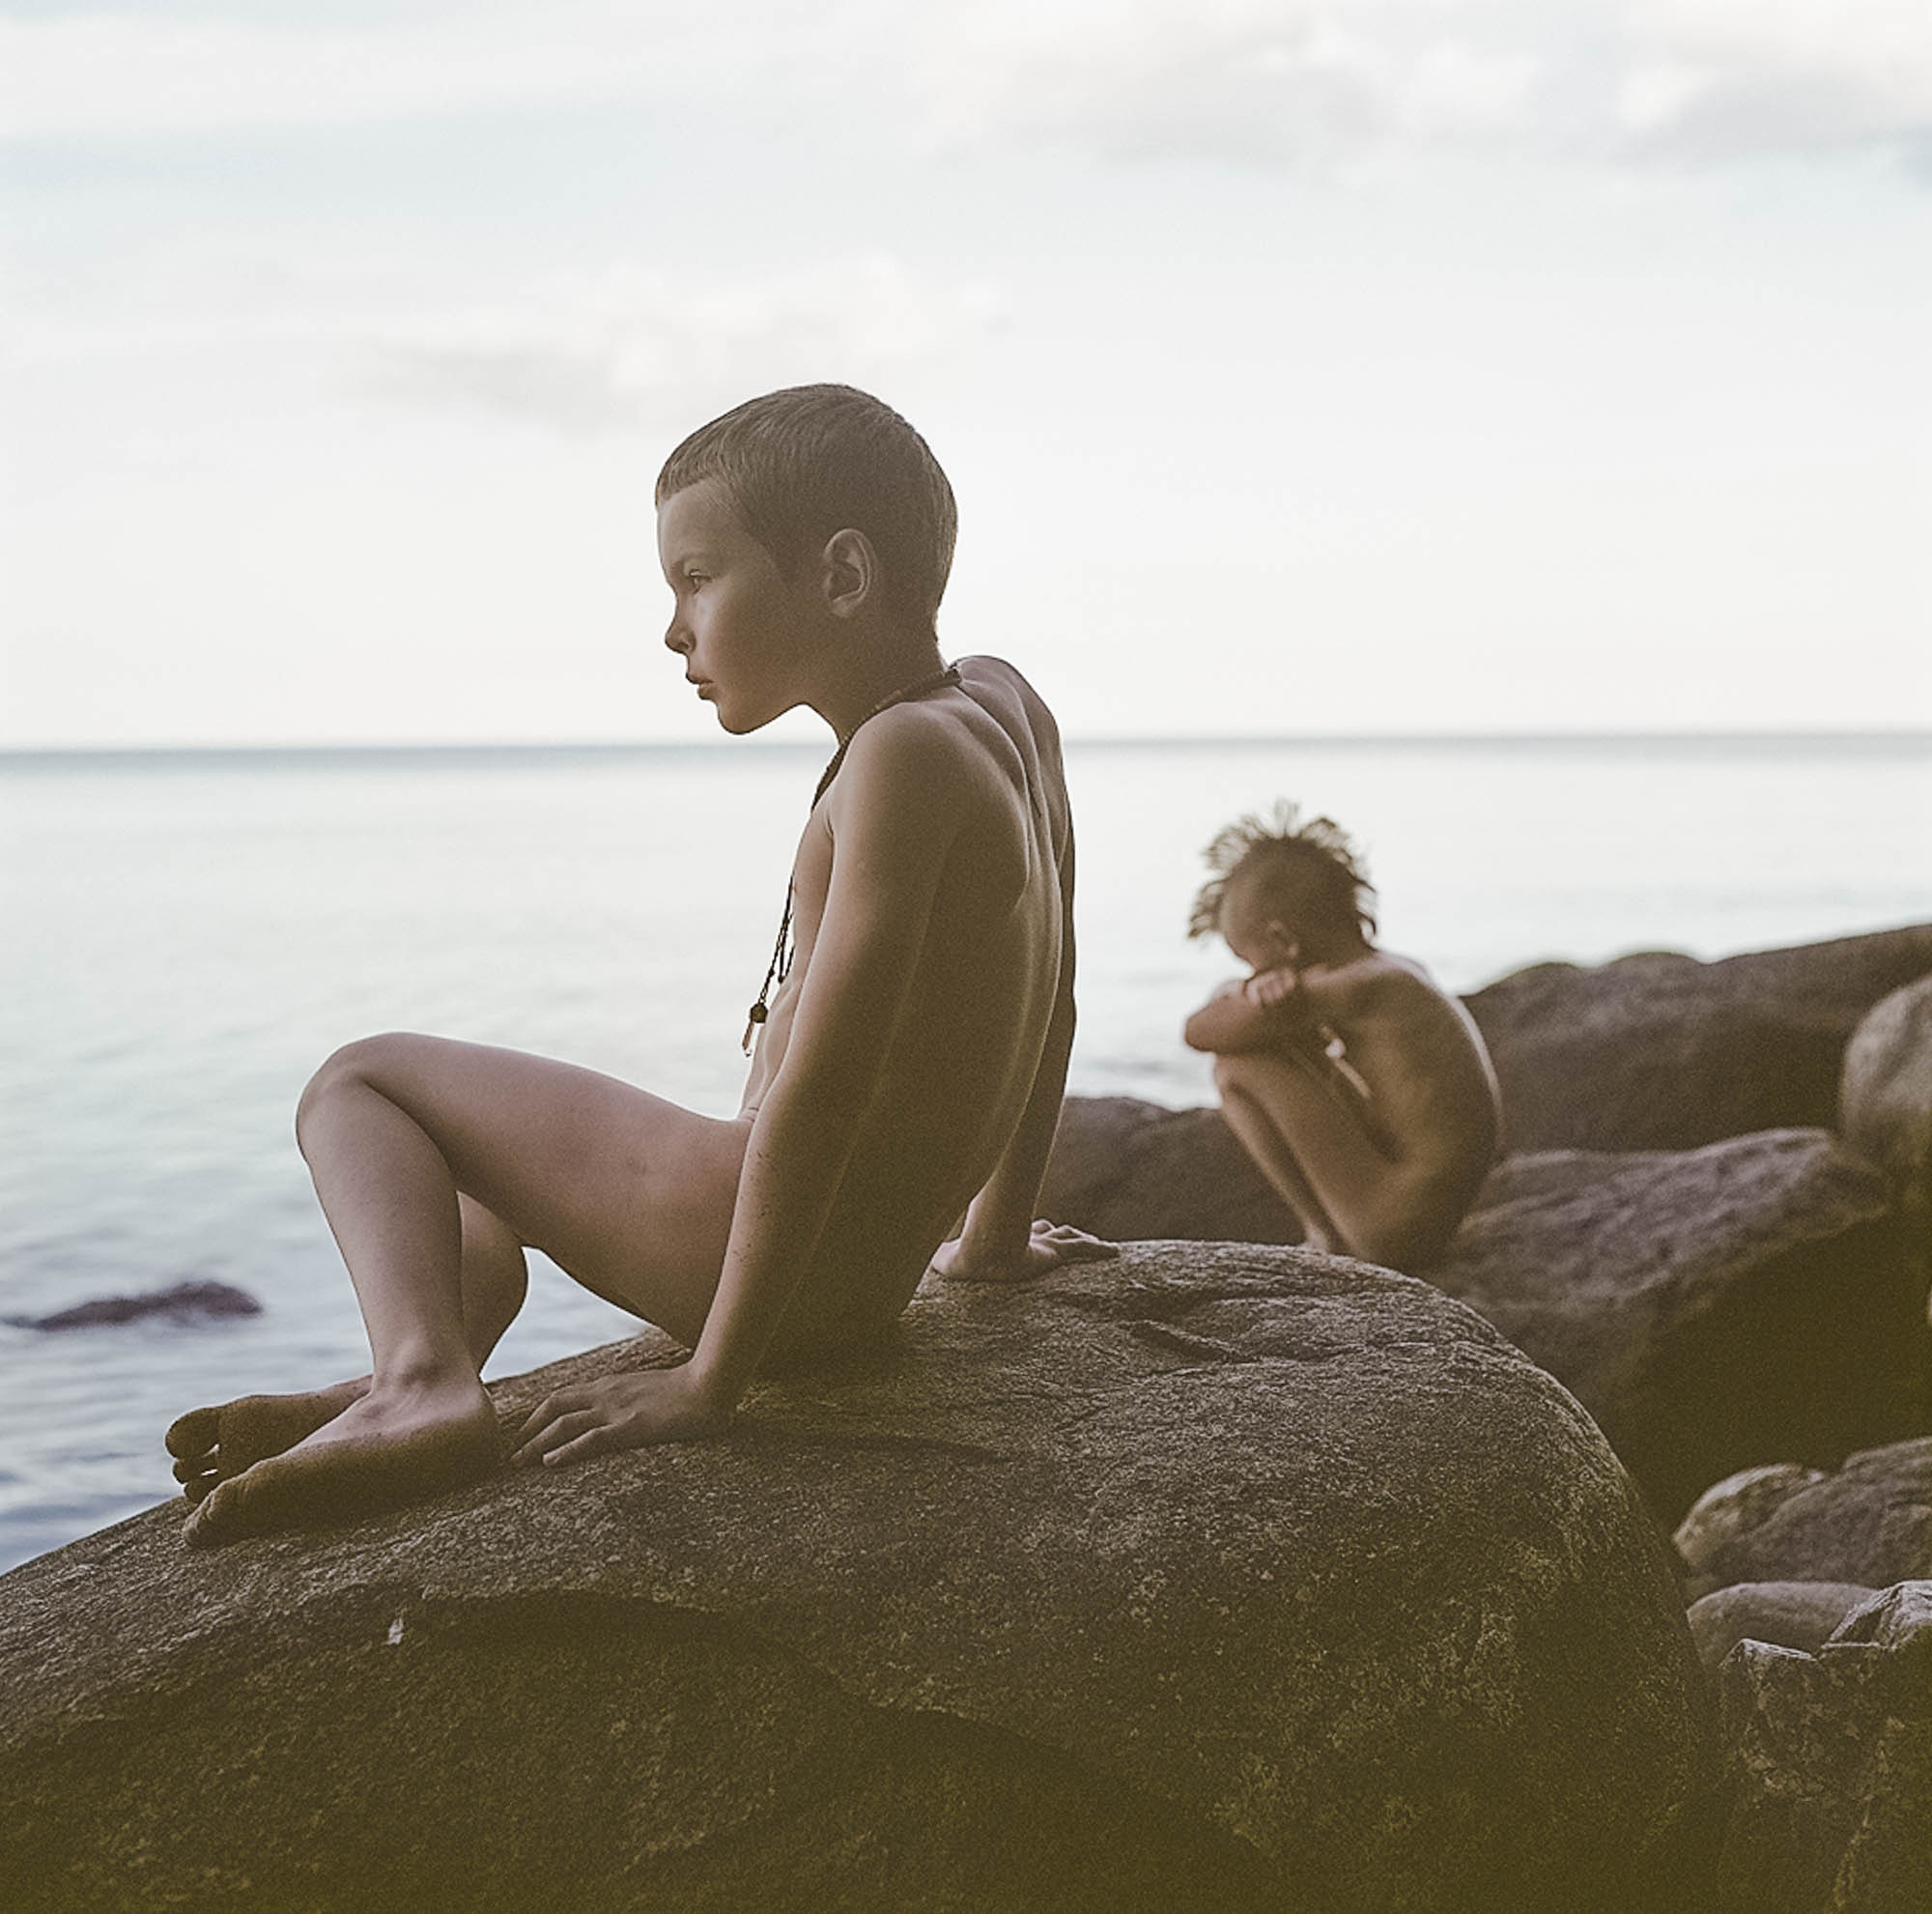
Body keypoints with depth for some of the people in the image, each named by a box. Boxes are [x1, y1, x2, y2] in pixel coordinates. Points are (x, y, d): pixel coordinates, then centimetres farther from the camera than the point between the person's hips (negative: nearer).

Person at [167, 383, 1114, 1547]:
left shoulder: (903, 756, -20)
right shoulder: (1007, 703, 8)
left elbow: (823, 1085, -26)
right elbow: (1048, 1001, 17)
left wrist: (713, 1379, -24)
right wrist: (997, 1235, 27)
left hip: (741, 1234, -10)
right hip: (872, 1285, 11)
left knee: (362, 1082, 4)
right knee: (464, 1210, 33)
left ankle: (423, 1378, -17)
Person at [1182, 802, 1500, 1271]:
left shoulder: (1360, 988, -17)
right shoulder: (1396, 974, 11)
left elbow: (1201, 1031, -14)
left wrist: (1237, 995, 6)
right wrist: (1258, 994, -5)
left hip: (1393, 1232, -10)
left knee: (1239, 1064, -10)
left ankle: (1330, 1243, 0)